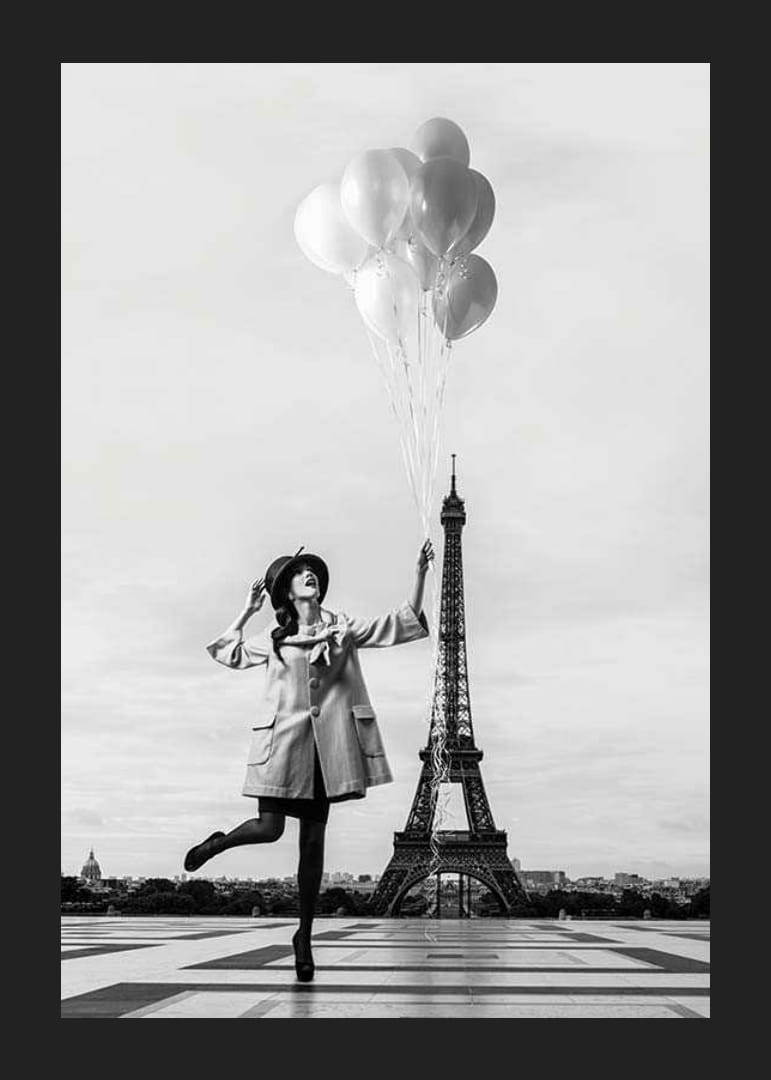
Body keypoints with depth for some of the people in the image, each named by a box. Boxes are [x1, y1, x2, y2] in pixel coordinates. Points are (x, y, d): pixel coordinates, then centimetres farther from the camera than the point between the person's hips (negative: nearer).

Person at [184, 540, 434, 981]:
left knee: (314, 840, 5)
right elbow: (226, 651, 20)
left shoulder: (344, 627, 8)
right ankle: (214, 844, 26)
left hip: (328, 744, 1)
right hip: (283, 738, -1)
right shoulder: (273, 637, 8)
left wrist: (420, 575, -7)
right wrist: (249, 610, 16)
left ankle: (305, 935, 15)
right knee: (269, 828, -7)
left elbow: (402, 621, 3)